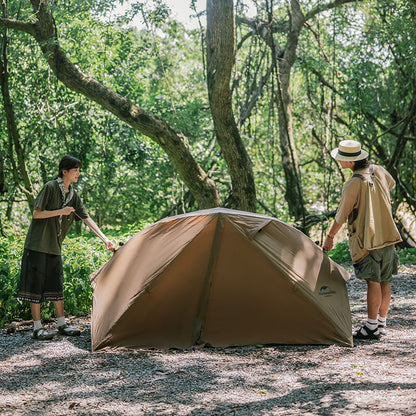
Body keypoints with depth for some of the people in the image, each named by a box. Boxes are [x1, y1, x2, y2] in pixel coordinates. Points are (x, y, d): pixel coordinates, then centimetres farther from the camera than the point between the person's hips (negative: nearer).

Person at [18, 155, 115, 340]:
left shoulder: (73, 195, 10)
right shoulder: (50, 187, -11)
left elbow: (87, 219, 11)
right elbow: (36, 214, -12)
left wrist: (105, 239, 6)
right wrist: (60, 212, -20)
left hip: (54, 246, 7)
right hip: (38, 244, -7)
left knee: (56, 285, 10)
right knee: (36, 285, -3)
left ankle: (62, 324, 17)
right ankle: (37, 328, 1)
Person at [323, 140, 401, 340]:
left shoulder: (353, 184, -18)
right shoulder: (379, 171, 5)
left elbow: (342, 215, -10)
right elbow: (391, 185, 29)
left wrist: (330, 237, 3)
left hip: (367, 239, -7)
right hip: (389, 235, 7)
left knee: (373, 282, -7)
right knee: (385, 282, 10)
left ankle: (371, 327, -4)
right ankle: (381, 324, 19)